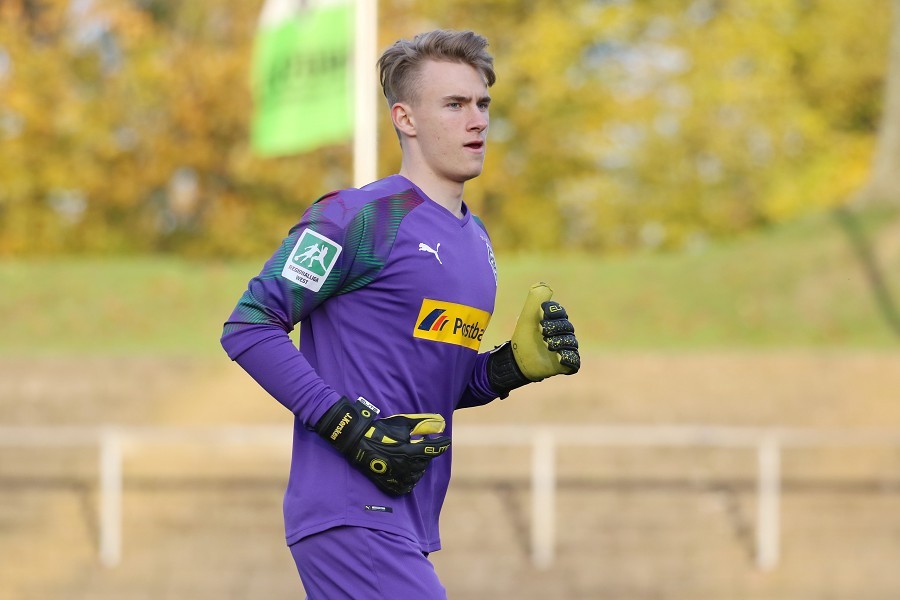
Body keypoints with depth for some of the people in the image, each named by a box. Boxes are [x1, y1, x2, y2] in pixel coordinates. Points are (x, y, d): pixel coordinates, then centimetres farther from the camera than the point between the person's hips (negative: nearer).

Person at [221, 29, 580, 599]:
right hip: (351, 520, -9)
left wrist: (515, 364, 5)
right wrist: (348, 426, -19)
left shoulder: (477, 238, 18)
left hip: (408, 524, 9)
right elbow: (249, 325, -12)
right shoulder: (359, 218, -9)